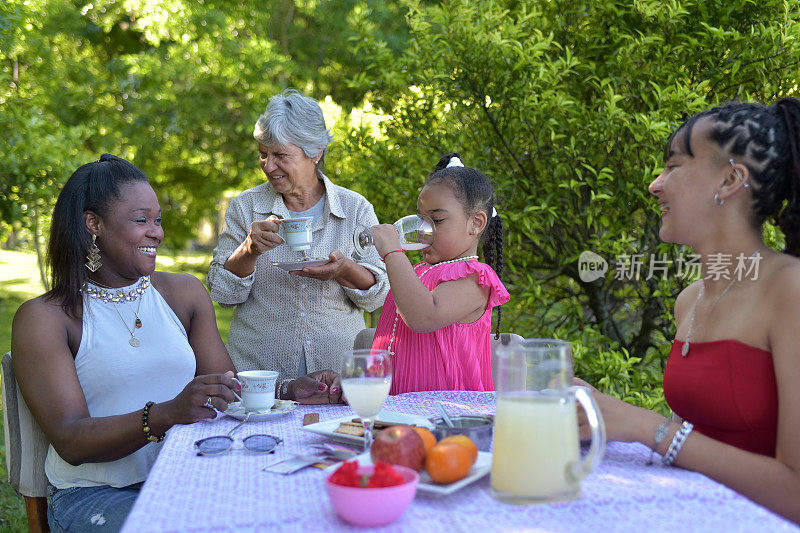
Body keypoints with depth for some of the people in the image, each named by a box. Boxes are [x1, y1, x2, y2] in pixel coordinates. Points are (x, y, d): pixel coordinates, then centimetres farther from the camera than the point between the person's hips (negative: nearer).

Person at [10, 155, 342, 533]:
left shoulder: (185, 293, 11)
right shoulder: (42, 318, -3)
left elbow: (230, 391, 9)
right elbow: (70, 442, -14)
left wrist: (291, 391, -11)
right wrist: (167, 414, -30)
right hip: (94, 495, -4)